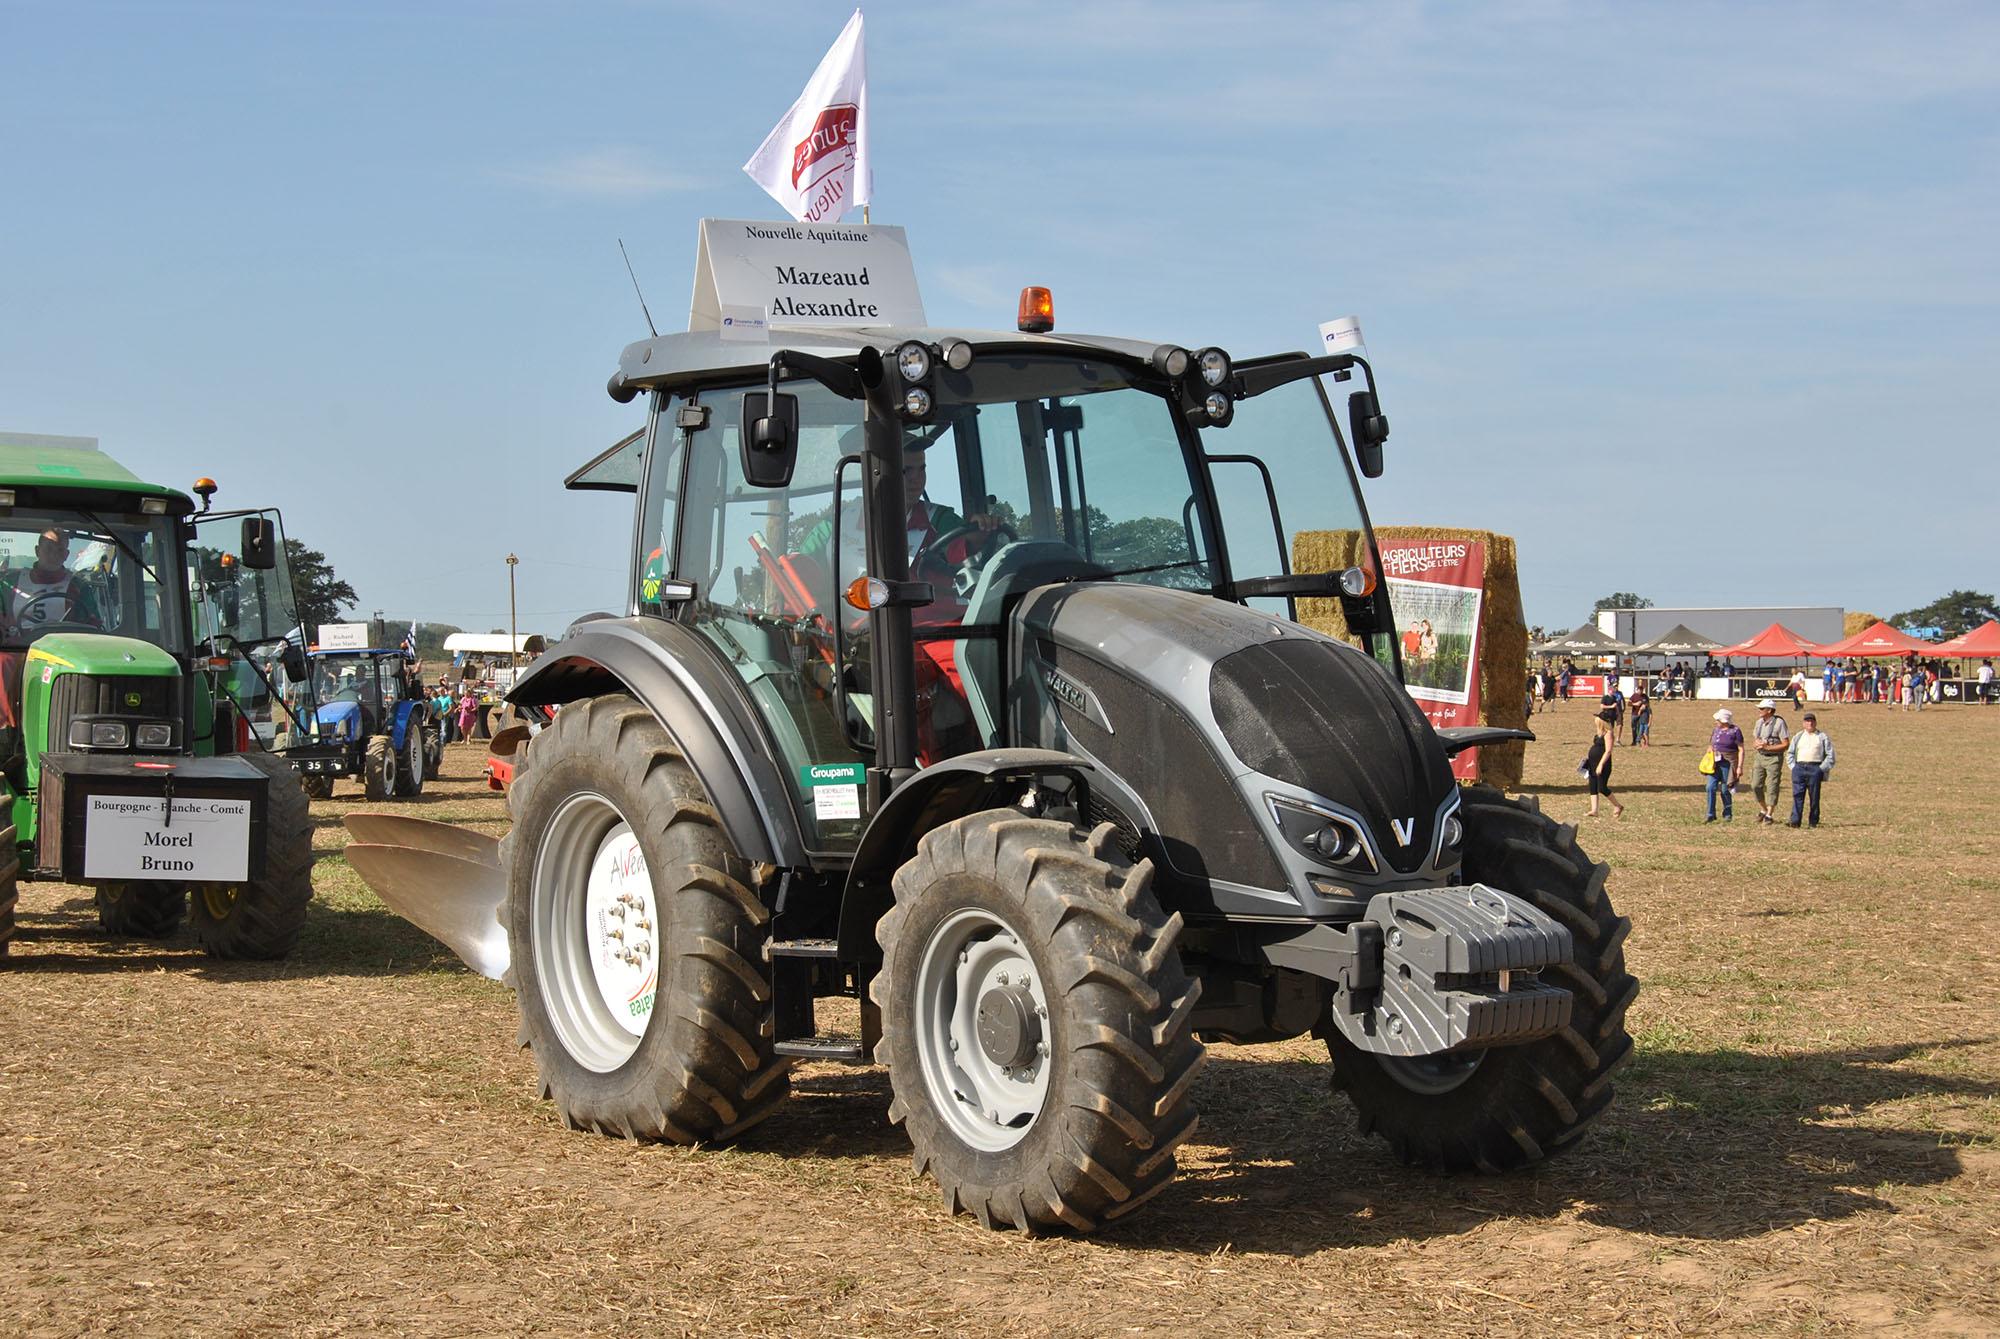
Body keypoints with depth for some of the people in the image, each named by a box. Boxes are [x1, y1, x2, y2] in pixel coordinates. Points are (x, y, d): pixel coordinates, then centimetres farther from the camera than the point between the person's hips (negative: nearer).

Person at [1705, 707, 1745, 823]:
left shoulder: (1735, 731, -7)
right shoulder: (1716, 730, 12)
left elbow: (1741, 750, -8)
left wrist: (1740, 767, -13)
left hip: (1728, 764, -5)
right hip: (1715, 763, 5)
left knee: (1725, 790, 2)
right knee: (1711, 788, -5)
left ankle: (1728, 815, 18)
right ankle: (1710, 815, 1)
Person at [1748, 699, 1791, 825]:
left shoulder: (1779, 723, -12)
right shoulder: (1759, 722, 8)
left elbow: (1786, 744, -14)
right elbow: (1754, 740, 18)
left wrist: (1767, 747, -20)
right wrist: (1756, 744, -7)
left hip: (1774, 758, -6)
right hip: (1759, 757, 6)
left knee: (1772, 787, -3)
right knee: (1756, 785, 4)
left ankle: (1769, 815, 4)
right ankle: (1763, 810, 23)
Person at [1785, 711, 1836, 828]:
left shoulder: (1822, 737, 9)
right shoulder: (1798, 737, 18)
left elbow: (1830, 756, 6)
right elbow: (1790, 753, 21)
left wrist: (1821, 769, -4)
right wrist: (1793, 767, 6)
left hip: (1815, 768, -2)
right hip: (1799, 767, 2)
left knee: (1814, 796, -2)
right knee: (1797, 795, -7)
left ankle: (1813, 822, 4)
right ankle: (1795, 821, -11)